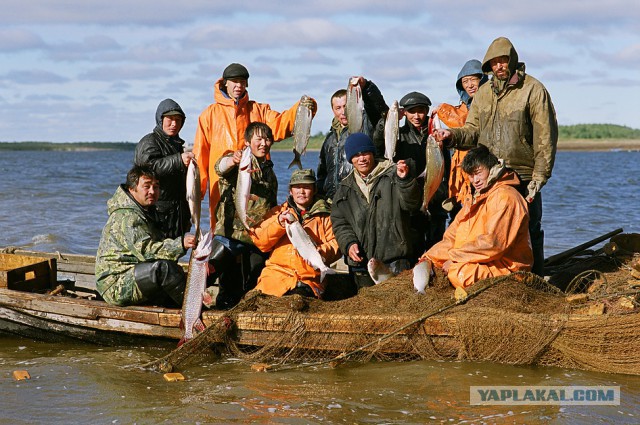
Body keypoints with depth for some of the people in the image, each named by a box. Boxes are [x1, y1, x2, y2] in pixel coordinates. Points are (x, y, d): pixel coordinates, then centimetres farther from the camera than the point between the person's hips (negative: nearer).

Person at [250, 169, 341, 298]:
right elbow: (260, 242, 10)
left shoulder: (324, 215, 17)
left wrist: (322, 252, -15)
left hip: (311, 277, -1)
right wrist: (278, 224, -7)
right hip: (277, 271, 1)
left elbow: (336, 244, 7)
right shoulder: (278, 212, 20)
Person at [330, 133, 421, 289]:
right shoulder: (345, 188, 15)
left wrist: (405, 180, -28)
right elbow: (339, 222, 13)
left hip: (393, 257, -4)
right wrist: (348, 243, -6)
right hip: (360, 259, 4)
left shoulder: (392, 175, 3)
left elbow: (411, 204, -9)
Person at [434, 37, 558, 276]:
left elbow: (545, 138, -7)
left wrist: (539, 177, -12)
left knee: (528, 232, 2)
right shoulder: (483, 92, 13)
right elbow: (473, 130, 14)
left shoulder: (533, 90, -4)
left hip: (523, 177, -5)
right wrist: (453, 136, -8)